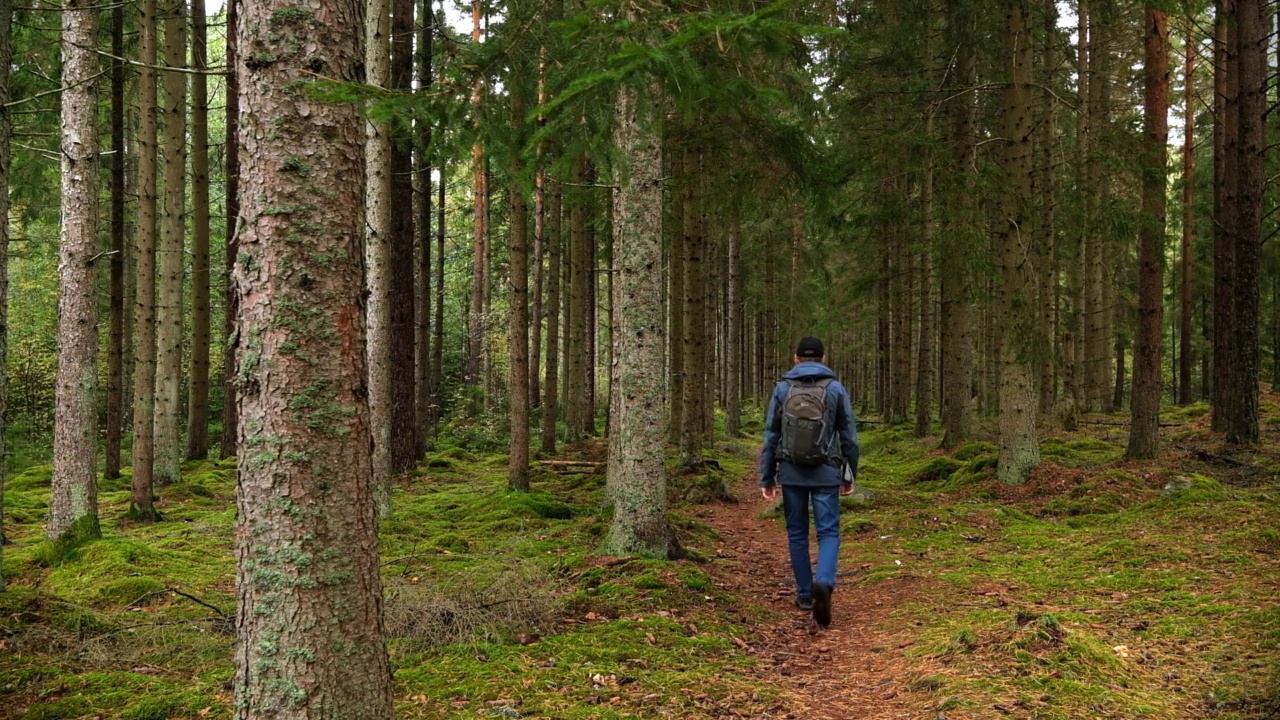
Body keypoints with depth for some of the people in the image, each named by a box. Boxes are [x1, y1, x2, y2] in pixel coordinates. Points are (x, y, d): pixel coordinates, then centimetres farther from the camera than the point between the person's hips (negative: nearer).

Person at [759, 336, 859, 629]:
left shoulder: (783, 388, 2)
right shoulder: (835, 388, 1)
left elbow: (771, 436, 2)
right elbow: (849, 436, 3)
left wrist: (767, 478, 7)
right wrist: (850, 475, 12)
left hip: (791, 472, 1)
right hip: (826, 473, -1)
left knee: (797, 533, 13)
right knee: (828, 532, 0)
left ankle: (805, 594, 18)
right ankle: (823, 582, -24)